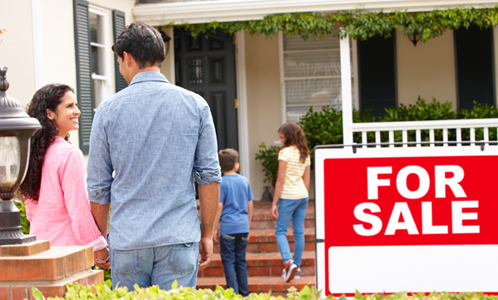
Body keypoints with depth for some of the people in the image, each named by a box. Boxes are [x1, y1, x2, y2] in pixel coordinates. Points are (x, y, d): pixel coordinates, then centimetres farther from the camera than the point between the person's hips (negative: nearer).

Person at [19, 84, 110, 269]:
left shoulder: (34, 152, 9)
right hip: (67, 246, -8)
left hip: (38, 247, 8)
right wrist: (100, 249, -6)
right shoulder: (70, 154, -14)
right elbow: (79, 210, -15)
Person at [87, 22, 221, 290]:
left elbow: (98, 185, 3)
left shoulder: (109, 110, 0)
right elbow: (209, 175, 1)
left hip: (127, 241, 0)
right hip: (178, 238, 0)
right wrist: (207, 233, 8)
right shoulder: (195, 105, 1)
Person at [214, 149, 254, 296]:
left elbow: (219, 206, -9)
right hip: (243, 227, 5)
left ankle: (234, 293, -6)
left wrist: (215, 228, -3)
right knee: (241, 261, 12)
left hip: (228, 227, -5)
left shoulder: (222, 183, -7)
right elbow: (250, 205, 12)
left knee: (228, 261, 0)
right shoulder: (244, 181, 7)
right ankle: (244, 293, 14)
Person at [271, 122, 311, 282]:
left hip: (287, 196, -7)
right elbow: (307, 180, 13)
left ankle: (288, 262, -20)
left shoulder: (285, 152, -12)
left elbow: (281, 180, -13)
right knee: (299, 231, 9)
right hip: (302, 196, 7)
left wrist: (274, 203, -10)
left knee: (280, 231, 0)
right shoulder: (305, 154, 9)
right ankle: (296, 267, 14)